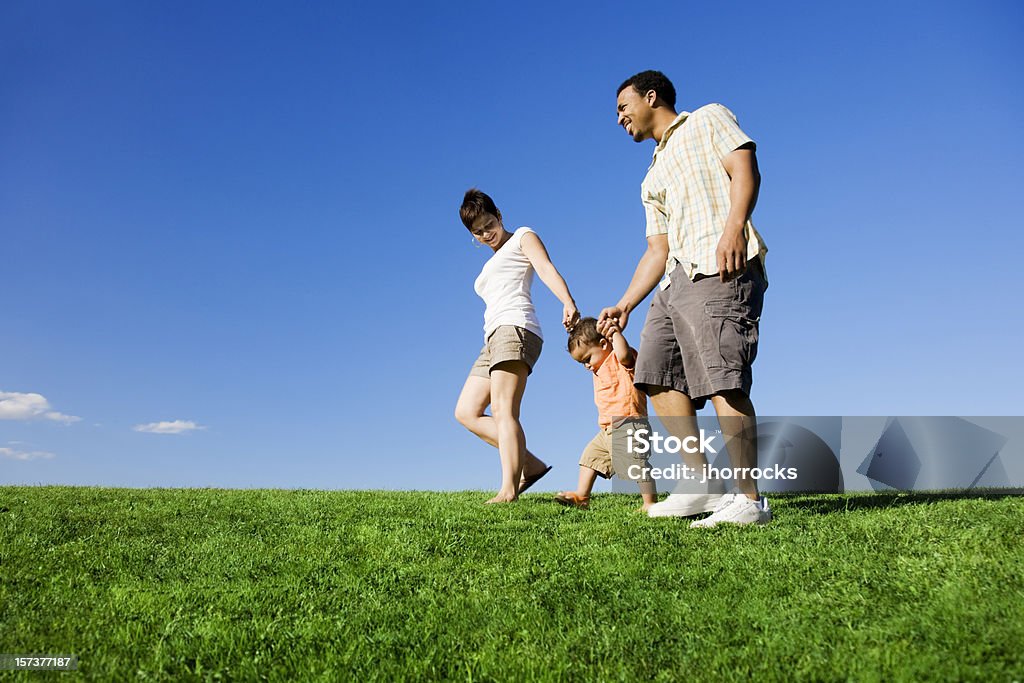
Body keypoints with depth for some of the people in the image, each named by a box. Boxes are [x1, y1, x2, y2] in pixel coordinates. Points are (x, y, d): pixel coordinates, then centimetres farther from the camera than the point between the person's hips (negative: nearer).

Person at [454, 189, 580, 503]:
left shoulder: (523, 237, 12)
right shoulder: (491, 265, 34)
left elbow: (546, 268, -8)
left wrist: (568, 303, -27)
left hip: (515, 328, -9)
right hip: (493, 339, 9)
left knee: (503, 410, -22)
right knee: (466, 412, 0)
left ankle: (509, 490, -29)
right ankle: (530, 465, -4)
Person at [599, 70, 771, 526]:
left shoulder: (708, 120, 15)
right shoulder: (653, 179, 32)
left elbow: (745, 170, -3)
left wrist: (733, 226, -21)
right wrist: (624, 305, 15)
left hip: (721, 267, -8)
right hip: (678, 277, 8)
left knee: (723, 380, -17)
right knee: (657, 375, -2)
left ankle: (748, 499, -13)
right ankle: (702, 485, -1)